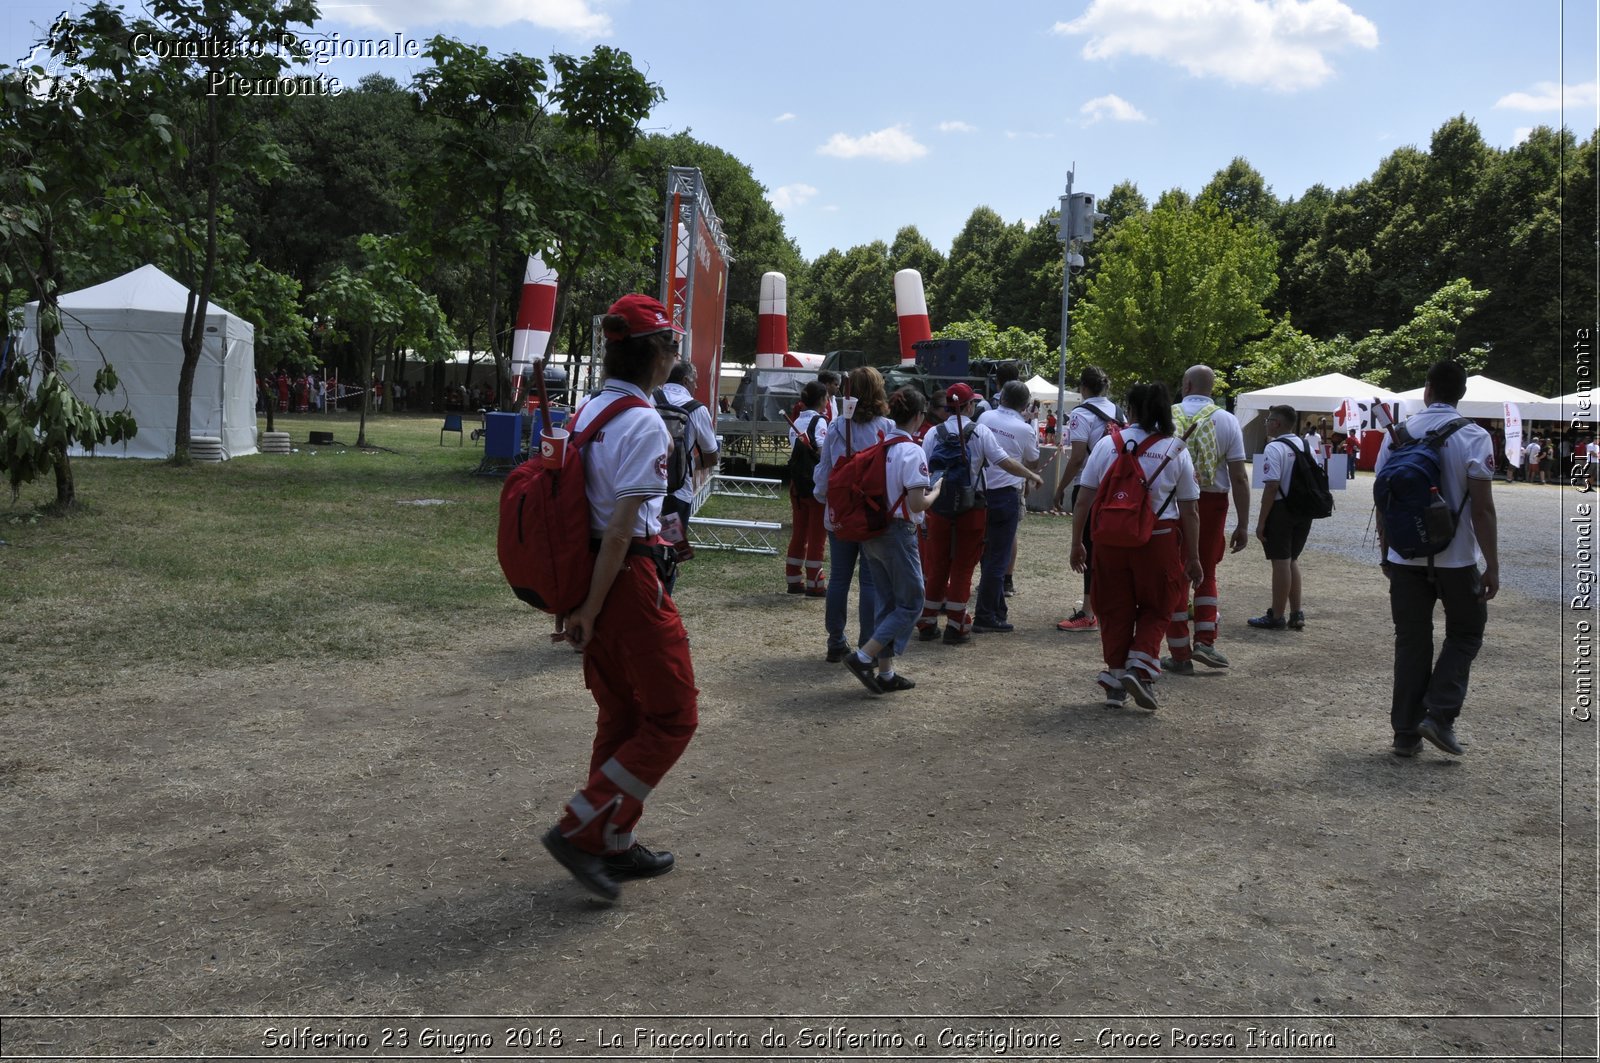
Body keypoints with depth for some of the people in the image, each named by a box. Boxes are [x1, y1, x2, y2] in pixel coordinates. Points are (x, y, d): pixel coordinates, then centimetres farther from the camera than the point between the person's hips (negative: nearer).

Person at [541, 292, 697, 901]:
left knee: (620, 717, 18)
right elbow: (620, 529, -20)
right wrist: (591, 609, -16)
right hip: (631, 582, -9)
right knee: (672, 718, 3)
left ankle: (614, 847, 27)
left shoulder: (586, 414, 9)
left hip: (587, 573, 9)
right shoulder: (644, 424, -17)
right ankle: (581, 830, 2)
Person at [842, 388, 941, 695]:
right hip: (898, 534, -7)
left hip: (871, 532, 8)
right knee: (911, 603, 6)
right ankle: (862, 658, -3)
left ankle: (886, 672, 19)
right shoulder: (912, 451, -16)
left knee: (887, 602, 15)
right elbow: (917, 504, -19)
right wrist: (935, 492, -2)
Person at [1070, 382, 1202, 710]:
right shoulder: (1176, 451, -1)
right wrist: (1193, 557, 7)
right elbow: (1190, 511, 0)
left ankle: (1116, 676, 18)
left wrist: (1077, 543, 9)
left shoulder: (1108, 444, 0)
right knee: (1155, 609, 15)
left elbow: (1083, 501, -1)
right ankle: (1140, 665, -2)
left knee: (1115, 609, 13)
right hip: (1158, 539, -1)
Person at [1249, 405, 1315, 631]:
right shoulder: (1305, 445, 9)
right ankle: (1296, 614, 21)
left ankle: (1277, 617, 7)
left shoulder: (1274, 448, -15)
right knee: (1292, 560, 18)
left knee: (1281, 562, -1)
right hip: (1303, 510, 7)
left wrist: (1261, 521, -17)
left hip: (1281, 510, -7)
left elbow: (1272, 486, -21)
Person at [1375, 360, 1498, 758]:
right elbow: (1482, 507, -12)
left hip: (1404, 558, 3)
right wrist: (1492, 565, -6)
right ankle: (1440, 715, 2)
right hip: (1456, 558, -3)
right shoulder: (1473, 438, -9)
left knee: (1411, 641, 11)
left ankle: (1405, 732, 12)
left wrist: (1385, 549, 18)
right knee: (1465, 633, 16)